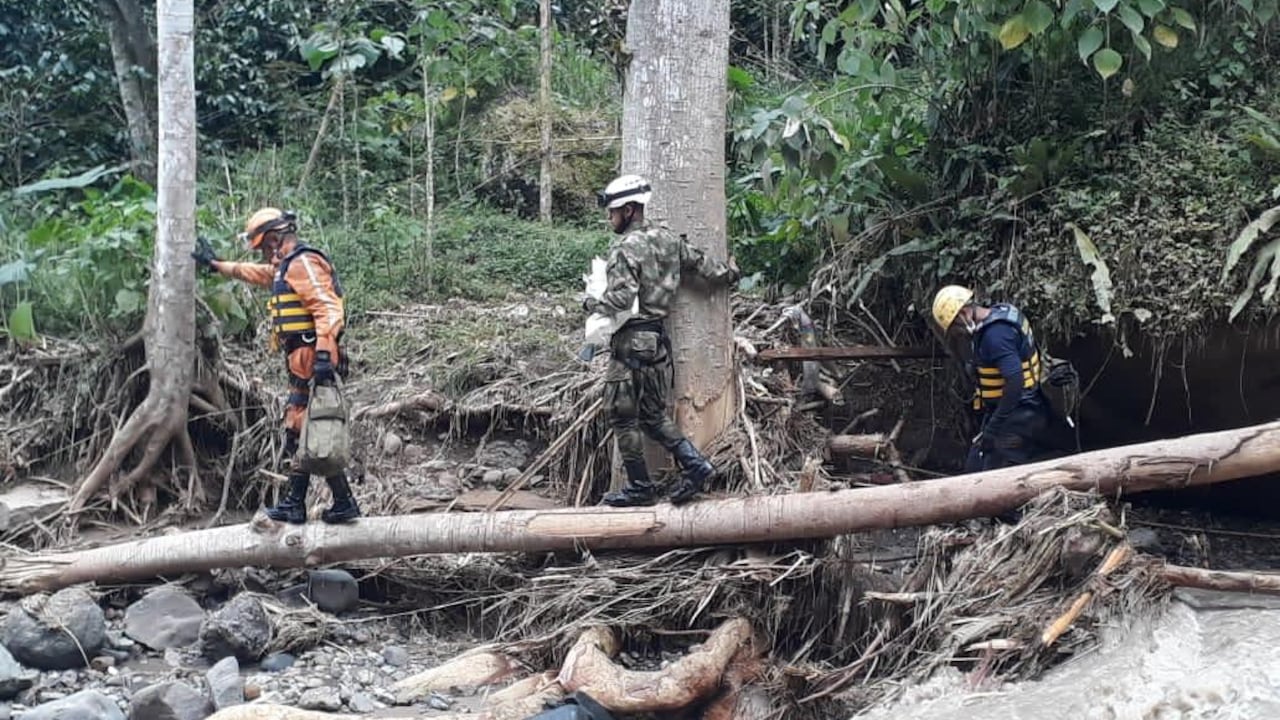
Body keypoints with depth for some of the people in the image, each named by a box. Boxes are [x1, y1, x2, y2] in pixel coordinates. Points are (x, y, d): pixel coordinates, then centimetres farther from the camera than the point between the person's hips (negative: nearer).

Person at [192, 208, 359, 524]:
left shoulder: (303, 263, -10)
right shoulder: (286, 267, 22)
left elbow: (328, 309, -22)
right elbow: (255, 272, 43)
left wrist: (323, 354, -31)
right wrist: (216, 264, 53)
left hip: (310, 360, -10)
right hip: (303, 364, 10)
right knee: (298, 431, 11)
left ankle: (344, 503, -9)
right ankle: (295, 505, 16)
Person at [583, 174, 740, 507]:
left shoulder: (626, 247, -15)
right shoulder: (669, 239, 8)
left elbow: (620, 299, -24)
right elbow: (702, 263, 16)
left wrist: (591, 304, -6)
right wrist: (729, 273, 35)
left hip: (632, 340, -8)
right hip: (660, 337, 8)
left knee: (623, 415, 3)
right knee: (653, 413, 16)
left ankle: (639, 487, 9)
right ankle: (694, 463, 3)